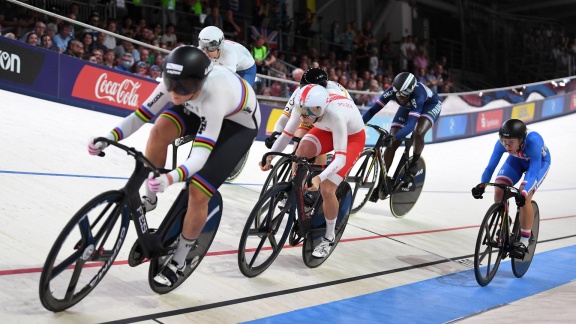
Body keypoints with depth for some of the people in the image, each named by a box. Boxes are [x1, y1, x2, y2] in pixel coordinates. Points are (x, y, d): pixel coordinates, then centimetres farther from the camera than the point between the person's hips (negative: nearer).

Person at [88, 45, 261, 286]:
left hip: (239, 125, -5)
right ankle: (149, 198, -5)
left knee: (198, 194, -16)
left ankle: (179, 260, 6)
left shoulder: (213, 95, -42)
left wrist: (171, 178, -63)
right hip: (199, 110, 5)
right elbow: (141, 114, -19)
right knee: (160, 129, -26)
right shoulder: (176, 83, -25)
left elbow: (201, 153, -46)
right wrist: (108, 138, -34)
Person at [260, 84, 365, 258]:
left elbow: (340, 158, -42)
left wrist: (319, 178, -55)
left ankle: (329, 237, 8)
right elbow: (286, 134, -14)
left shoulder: (335, 115, -42)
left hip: (353, 137, -5)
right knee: (302, 150, -28)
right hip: (327, 130, 5)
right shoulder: (304, 107, -28)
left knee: (326, 189, -15)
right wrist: (270, 155, -26)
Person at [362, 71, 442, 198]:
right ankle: (382, 183, 0)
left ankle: (414, 163, -5)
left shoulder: (418, 95, -43)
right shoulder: (392, 90, -32)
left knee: (418, 132, -35)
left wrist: (394, 137, -66)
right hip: (408, 107, 4)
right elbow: (373, 109, -32)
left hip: (430, 105, -4)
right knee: (391, 144, -9)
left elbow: (411, 124, -51)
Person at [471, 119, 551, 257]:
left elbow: (533, 174, -44)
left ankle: (524, 241, -10)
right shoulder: (502, 143, -32)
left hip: (540, 162, -4)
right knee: (499, 191, -16)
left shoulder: (533, 141, -42)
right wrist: (482, 185, -47)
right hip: (517, 159, 4)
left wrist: (524, 193, -59)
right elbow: (490, 166, -30)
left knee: (524, 198, -24)